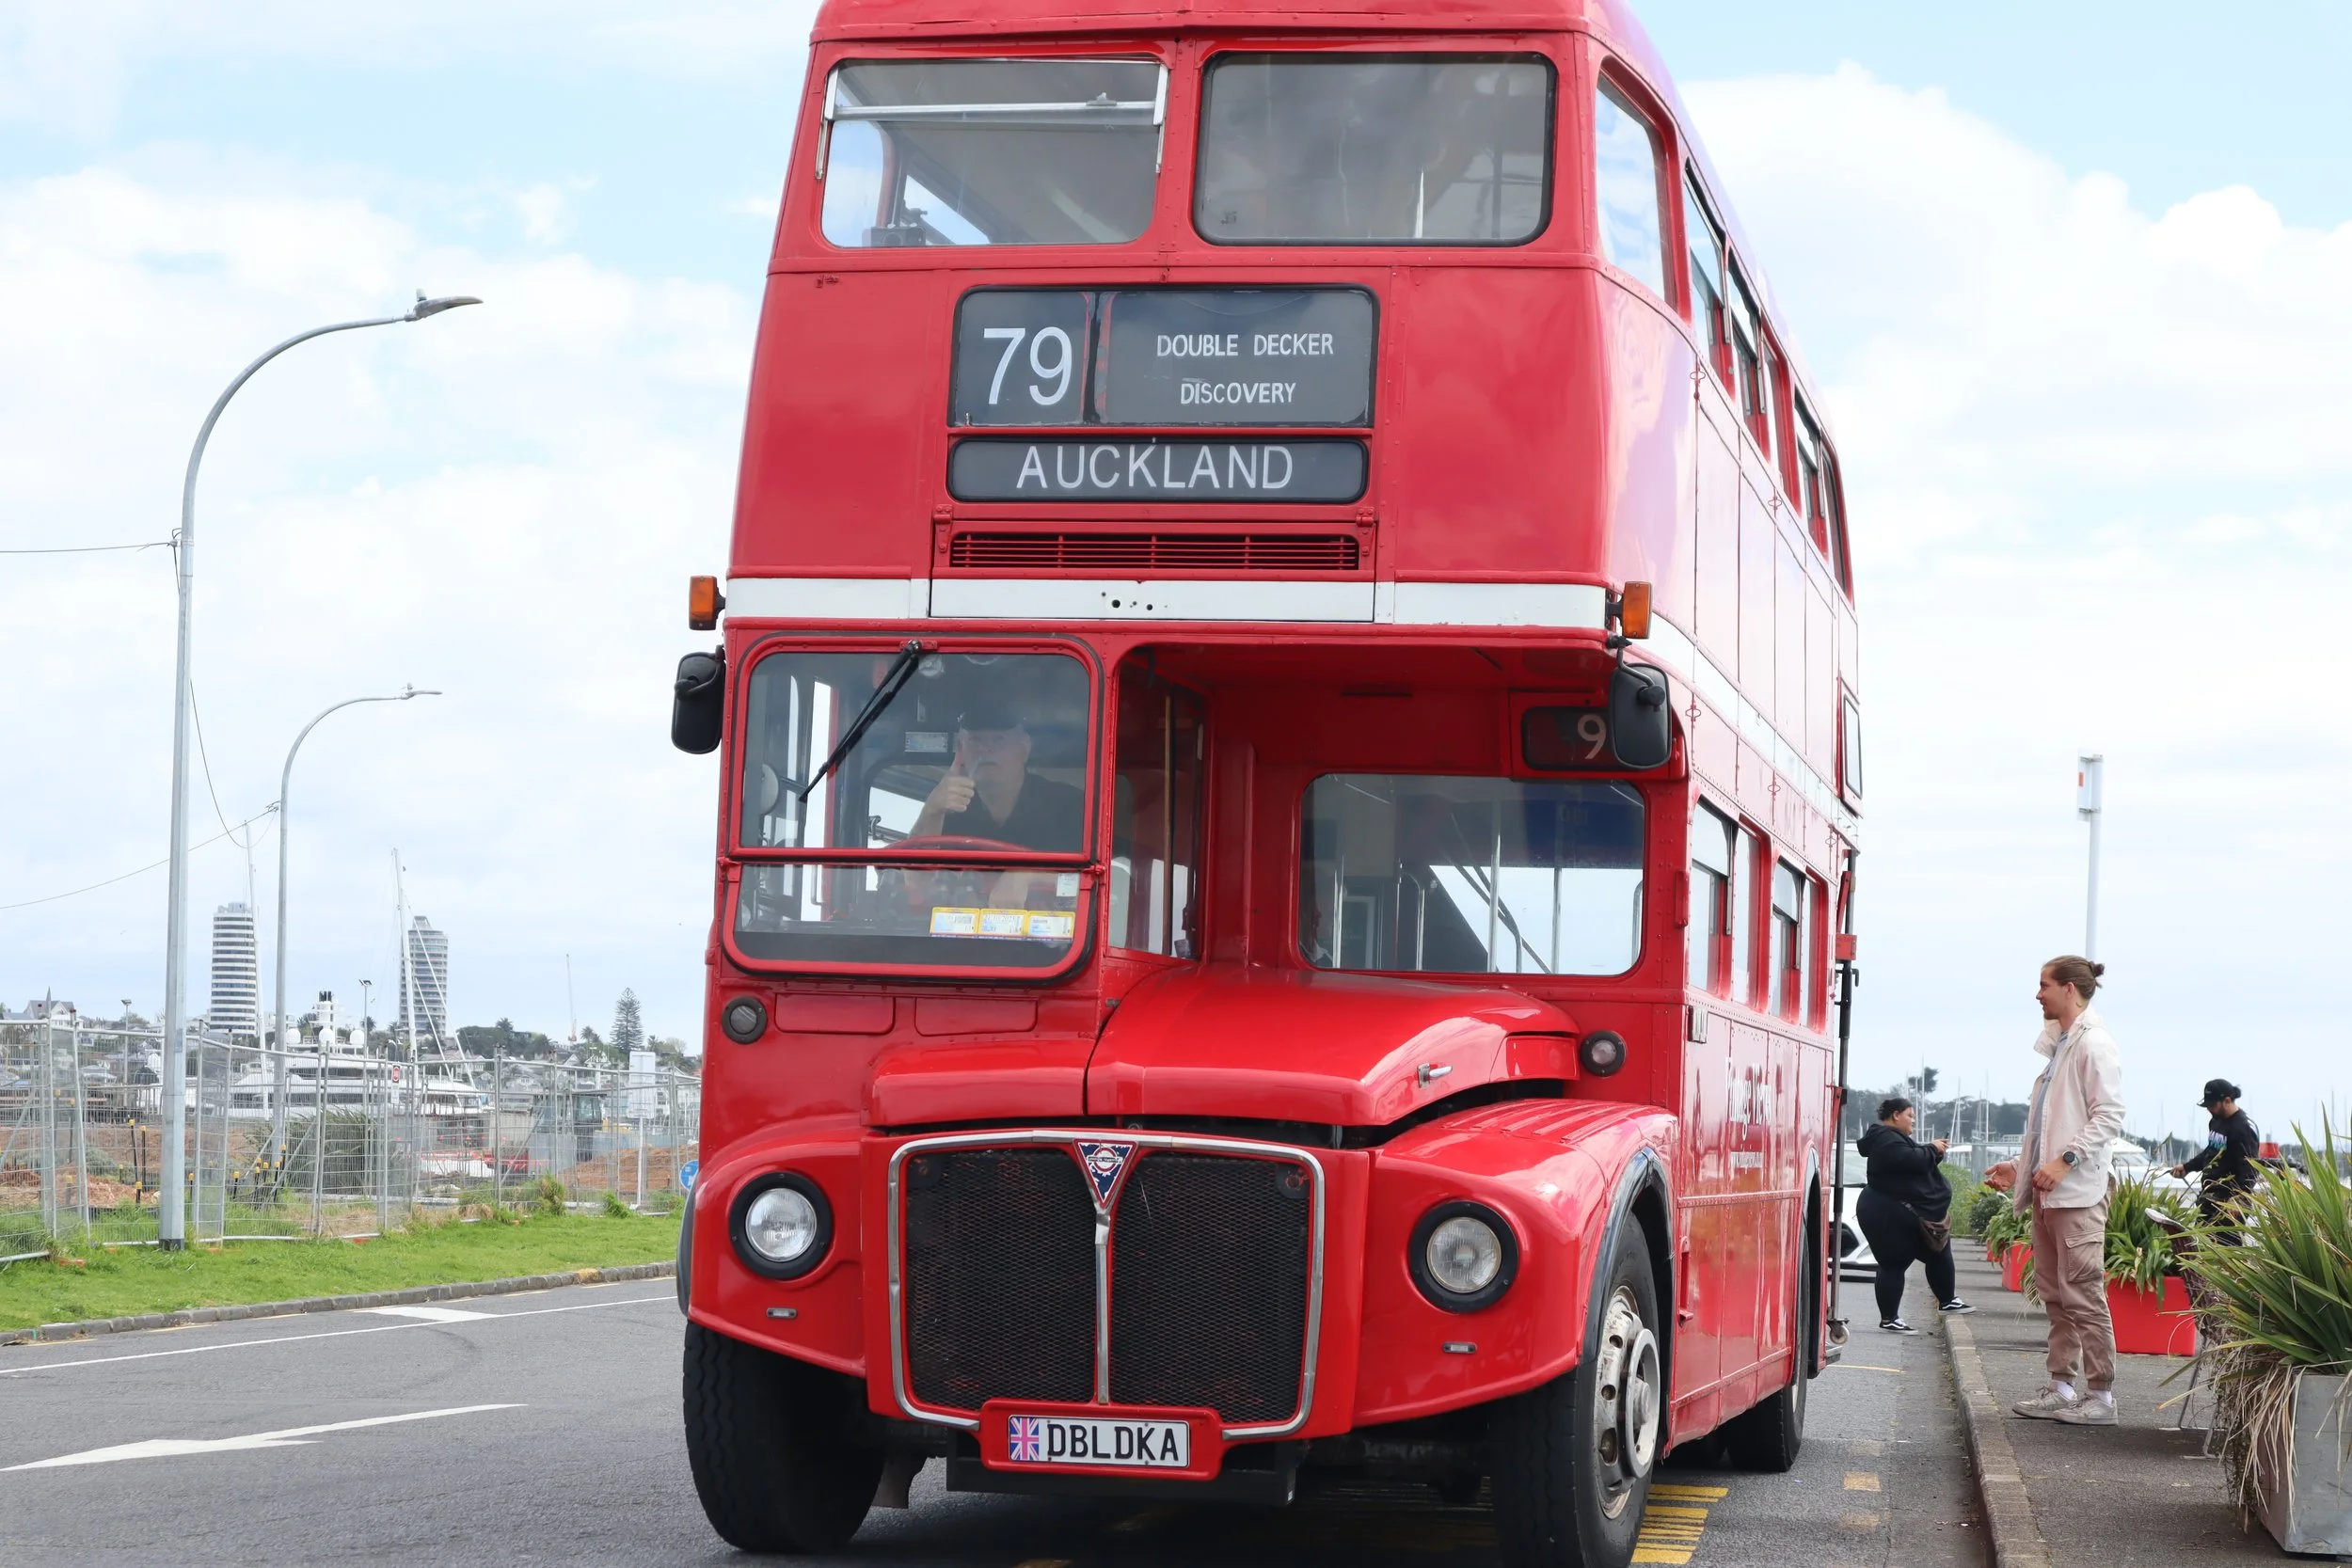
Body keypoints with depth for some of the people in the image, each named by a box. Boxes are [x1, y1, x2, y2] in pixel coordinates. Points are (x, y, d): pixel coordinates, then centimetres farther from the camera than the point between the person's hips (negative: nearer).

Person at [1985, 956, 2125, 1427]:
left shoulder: (2093, 1044, -10)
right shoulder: (2057, 1044, 20)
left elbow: (2109, 1115, -17)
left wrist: (2065, 1161, -22)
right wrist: (2021, 1166, 20)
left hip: (2077, 1192, -10)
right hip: (2048, 1191, 10)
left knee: (2083, 1295, -8)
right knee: (2054, 1294, 11)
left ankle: (2101, 1396, -5)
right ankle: (2064, 1388, 16)